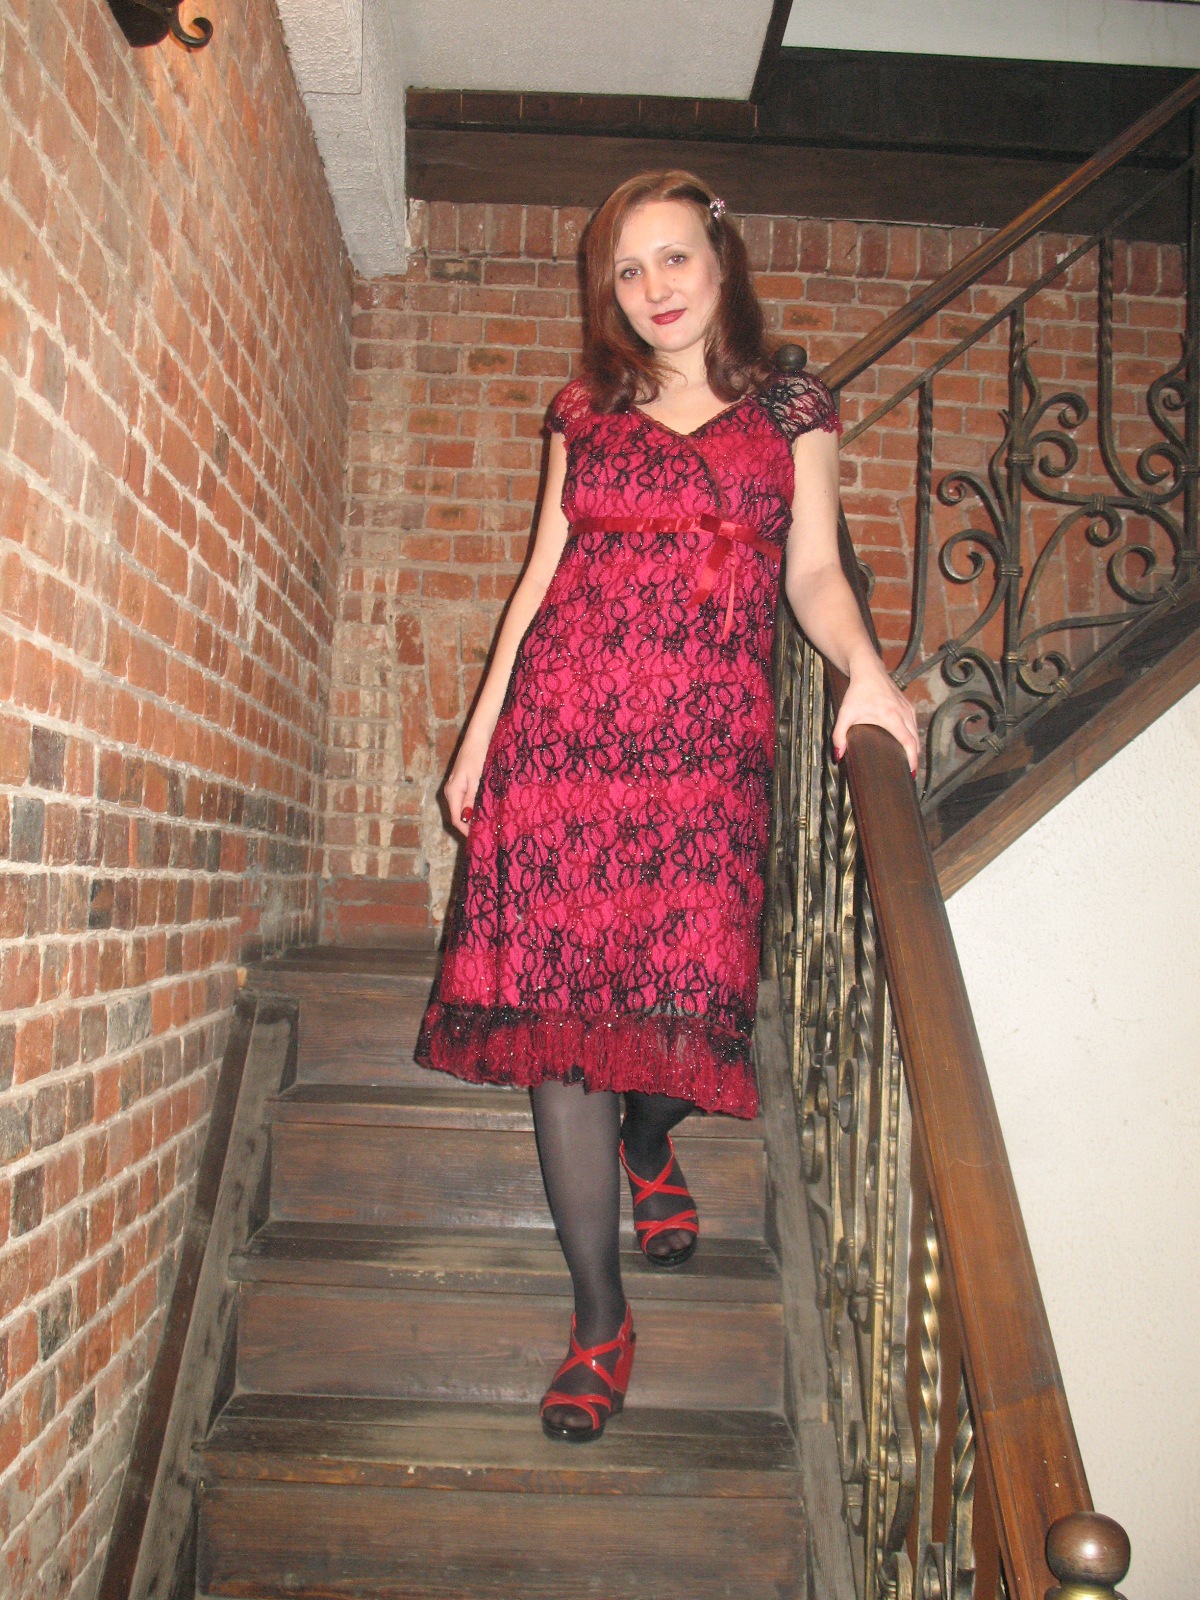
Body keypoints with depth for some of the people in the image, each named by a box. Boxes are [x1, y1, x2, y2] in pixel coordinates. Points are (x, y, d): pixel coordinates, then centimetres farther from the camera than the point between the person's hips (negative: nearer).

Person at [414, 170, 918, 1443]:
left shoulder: (790, 411, 14)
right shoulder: (585, 414, 17)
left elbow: (813, 572, 6)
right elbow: (541, 578, 16)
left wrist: (866, 672, -15)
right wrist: (479, 737, 12)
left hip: (709, 740, -1)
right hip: (563, 726, 2)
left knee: (690, 1001, -9)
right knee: (561, 1003, -5)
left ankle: (649, 1147, 32)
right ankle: (600, 1321, 6)